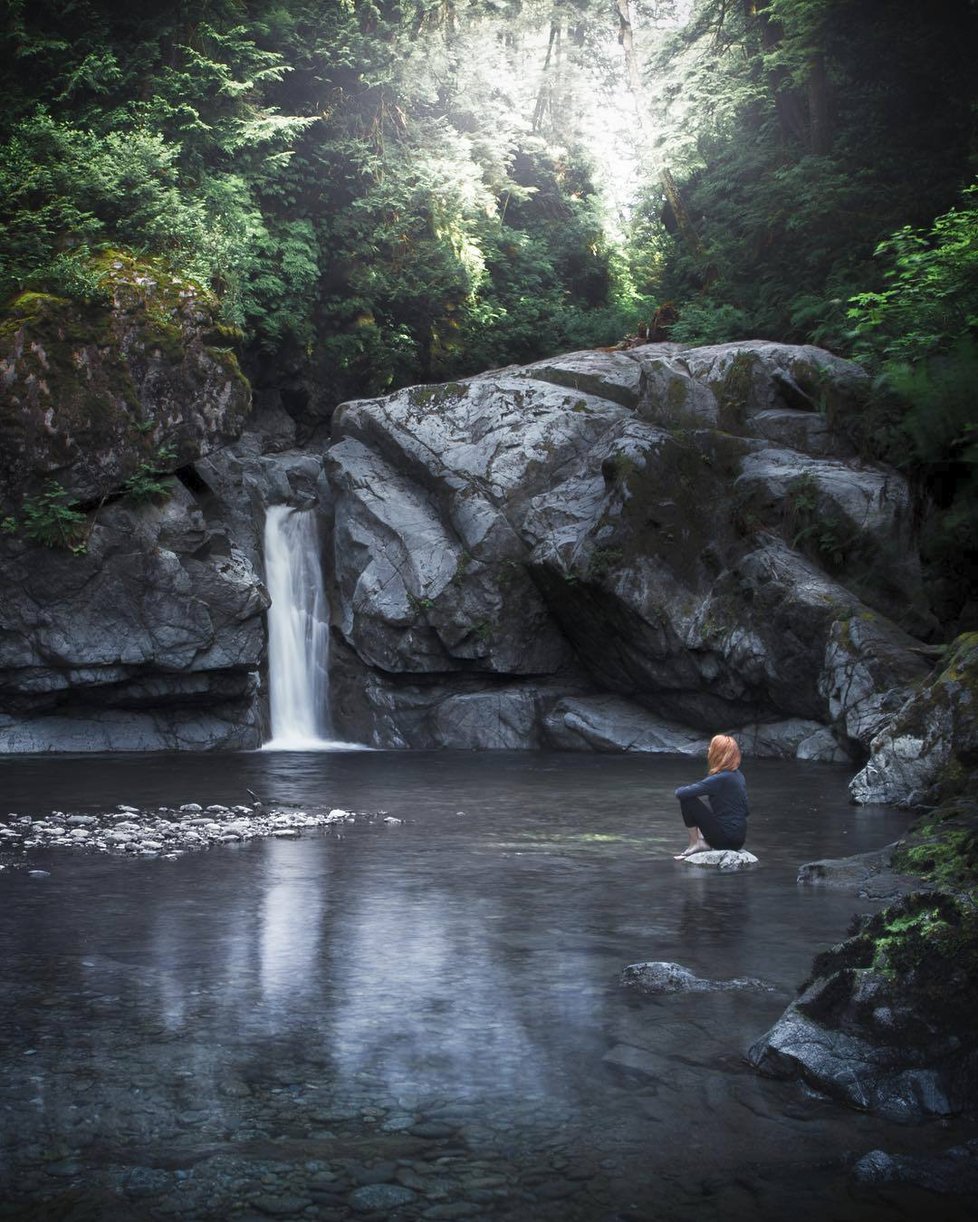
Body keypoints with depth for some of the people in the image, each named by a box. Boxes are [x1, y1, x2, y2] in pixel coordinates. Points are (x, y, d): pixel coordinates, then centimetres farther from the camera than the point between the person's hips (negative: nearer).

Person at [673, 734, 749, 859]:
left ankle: (695, 844, 3)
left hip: (725, 838, -8)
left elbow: (681, 793, -21)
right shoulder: (738, 775, 6)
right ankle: (702, 841, 12)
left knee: (687, 799, -6)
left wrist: (679, 789, 5)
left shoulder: (720, 779, -19)